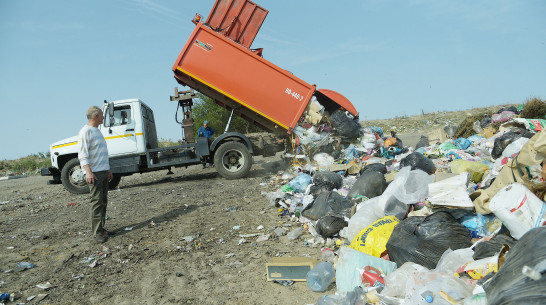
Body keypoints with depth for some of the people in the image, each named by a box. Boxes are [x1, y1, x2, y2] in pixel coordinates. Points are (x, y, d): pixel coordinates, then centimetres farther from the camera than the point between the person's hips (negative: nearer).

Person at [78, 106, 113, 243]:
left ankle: (101, 228, 16)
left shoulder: (97, 131, 20)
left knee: (103, 201, 9)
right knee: (97, 201, -9)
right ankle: (97, 233, -5)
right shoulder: (85, 131, -9)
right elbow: (82, 154, -16)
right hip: (94, 172, -9)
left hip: (103, 171, 9)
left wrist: (108, 169, 25)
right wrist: (88, 172, -25)